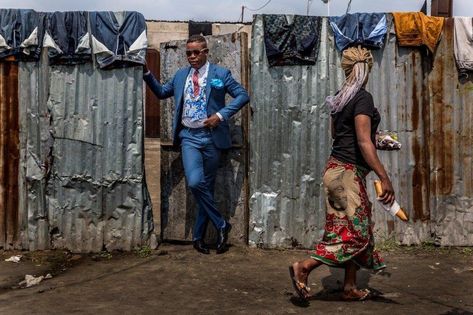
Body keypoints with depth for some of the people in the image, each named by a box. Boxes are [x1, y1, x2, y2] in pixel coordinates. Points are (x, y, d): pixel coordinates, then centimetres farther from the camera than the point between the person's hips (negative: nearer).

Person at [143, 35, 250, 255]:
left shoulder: (220, 74, 1)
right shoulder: (180, 75, 13)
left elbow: (243, 95, -3)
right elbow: (161, 92, 25)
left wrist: (221, 115, -14)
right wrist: (147, 74, 10)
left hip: (211, 136, -2)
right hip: (189, 137, 2)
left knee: (207, 186, 5)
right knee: (195, 183, -16)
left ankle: (198, 236, 18)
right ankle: (221, 225, 2)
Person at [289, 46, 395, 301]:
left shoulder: (340, 98, 10)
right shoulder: (363, 98, -15)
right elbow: (364, 142, -22)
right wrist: (384, 178, -23)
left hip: (338, 168, 9)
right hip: (348, 172, -9)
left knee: (355, 230, 14)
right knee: (354, 231, -2)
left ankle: (350, 288, 19)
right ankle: (304, 267, -5)